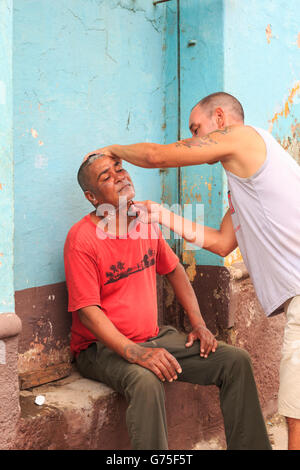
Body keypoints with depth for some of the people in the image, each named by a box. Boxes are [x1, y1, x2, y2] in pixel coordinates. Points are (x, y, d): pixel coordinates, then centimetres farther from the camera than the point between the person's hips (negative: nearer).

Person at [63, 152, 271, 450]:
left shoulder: (145, 222, 6)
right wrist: (135, 353, -30)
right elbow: (87, 310, -20)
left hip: (153, 338, 7)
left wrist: (198, 323, 8)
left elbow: (174, 270, 18)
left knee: (236, 360, -4)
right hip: (103, 348, -7)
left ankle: (252, 447, 8)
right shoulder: (82, 238, -15)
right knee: (147, 382, -39)